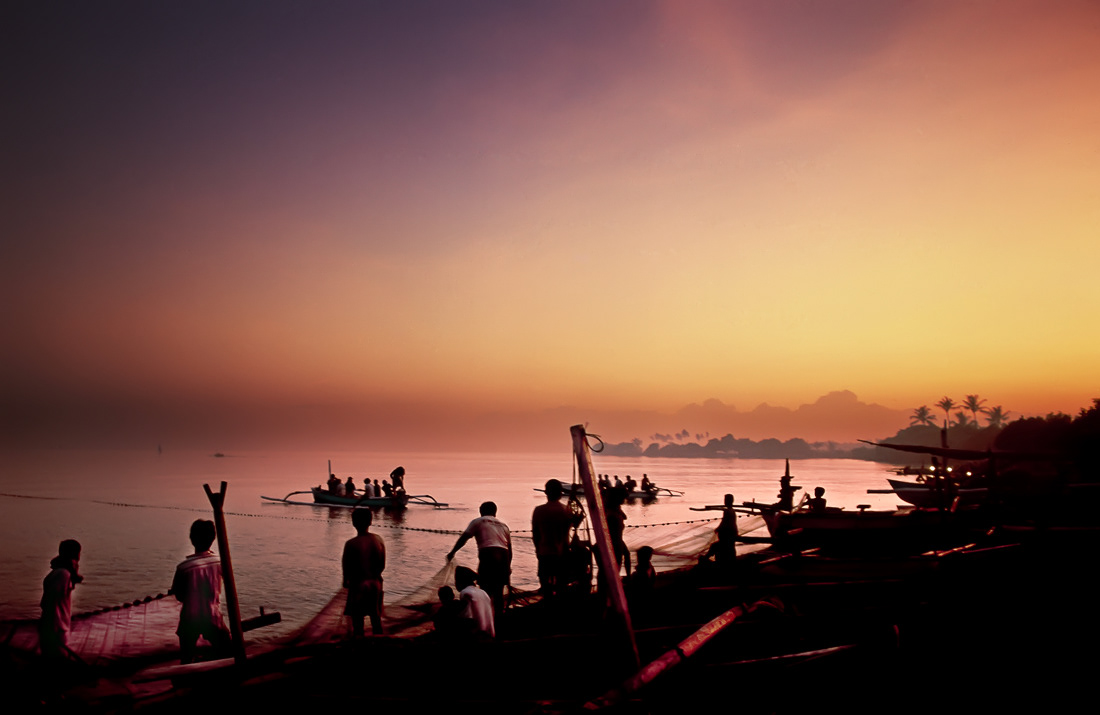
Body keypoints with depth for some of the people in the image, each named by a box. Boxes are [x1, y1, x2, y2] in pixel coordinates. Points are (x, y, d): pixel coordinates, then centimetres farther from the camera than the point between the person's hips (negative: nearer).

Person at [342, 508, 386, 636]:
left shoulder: (351, 544, -20)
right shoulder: (378, 540, -7)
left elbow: (346, 566, -10)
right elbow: (382, 565, 1)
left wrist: (345, 581, 8)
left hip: (358, 583, -4)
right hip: (375, 582, 4)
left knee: (357, 616, 11)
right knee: (375, 614, 19)